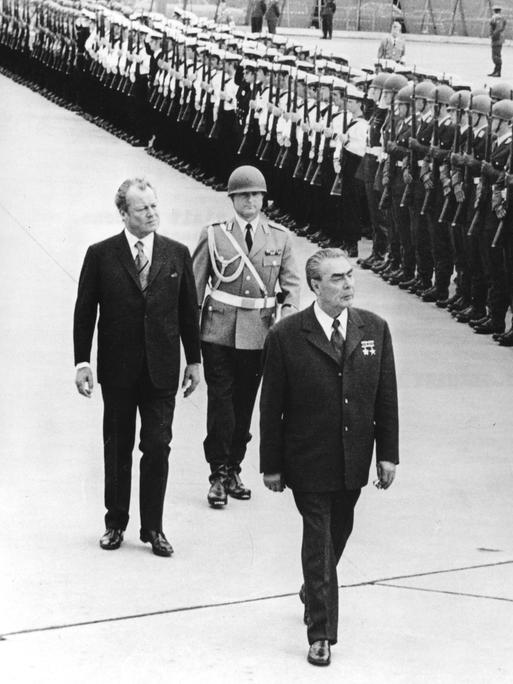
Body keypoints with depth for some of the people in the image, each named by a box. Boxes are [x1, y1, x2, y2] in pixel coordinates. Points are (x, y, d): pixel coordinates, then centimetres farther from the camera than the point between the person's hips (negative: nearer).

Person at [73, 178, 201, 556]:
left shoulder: (177, 254, 3)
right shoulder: (101, 255, -3)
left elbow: (188, 310, 8)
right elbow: (85, 312, 0)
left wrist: (194, 360, 8)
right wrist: (82, 361, -4)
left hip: (161, 369, 1)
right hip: (117, 369, -1)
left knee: (158, 447, 0)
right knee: (118, 449, 9)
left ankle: (153, 527, 10)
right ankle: (116, 523, 21)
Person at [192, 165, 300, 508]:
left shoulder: (280, 238, 6)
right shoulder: (214, 235, 0)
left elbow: (291, 282, 7)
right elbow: (194, 285, 3)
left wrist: (289, 316, -11)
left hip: (258, 334, 2)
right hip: (219, 331, -2)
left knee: (245, 402, 9)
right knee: (220, 400, -6)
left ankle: (234, 469, 21)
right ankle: (218, 475, -1)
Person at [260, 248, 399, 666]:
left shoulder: (374, 329, -1)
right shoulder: (286, 337, -12)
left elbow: (386, 397, 4)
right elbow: (271, 408, -6)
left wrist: (388, 453, 2)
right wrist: (271, 465, -4)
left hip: (354, 460, 4)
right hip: (309, 463, -4)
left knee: (338, 534, 18)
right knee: (319, 542, -2)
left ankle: (314, 591, 45)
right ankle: (322, 635, 5)